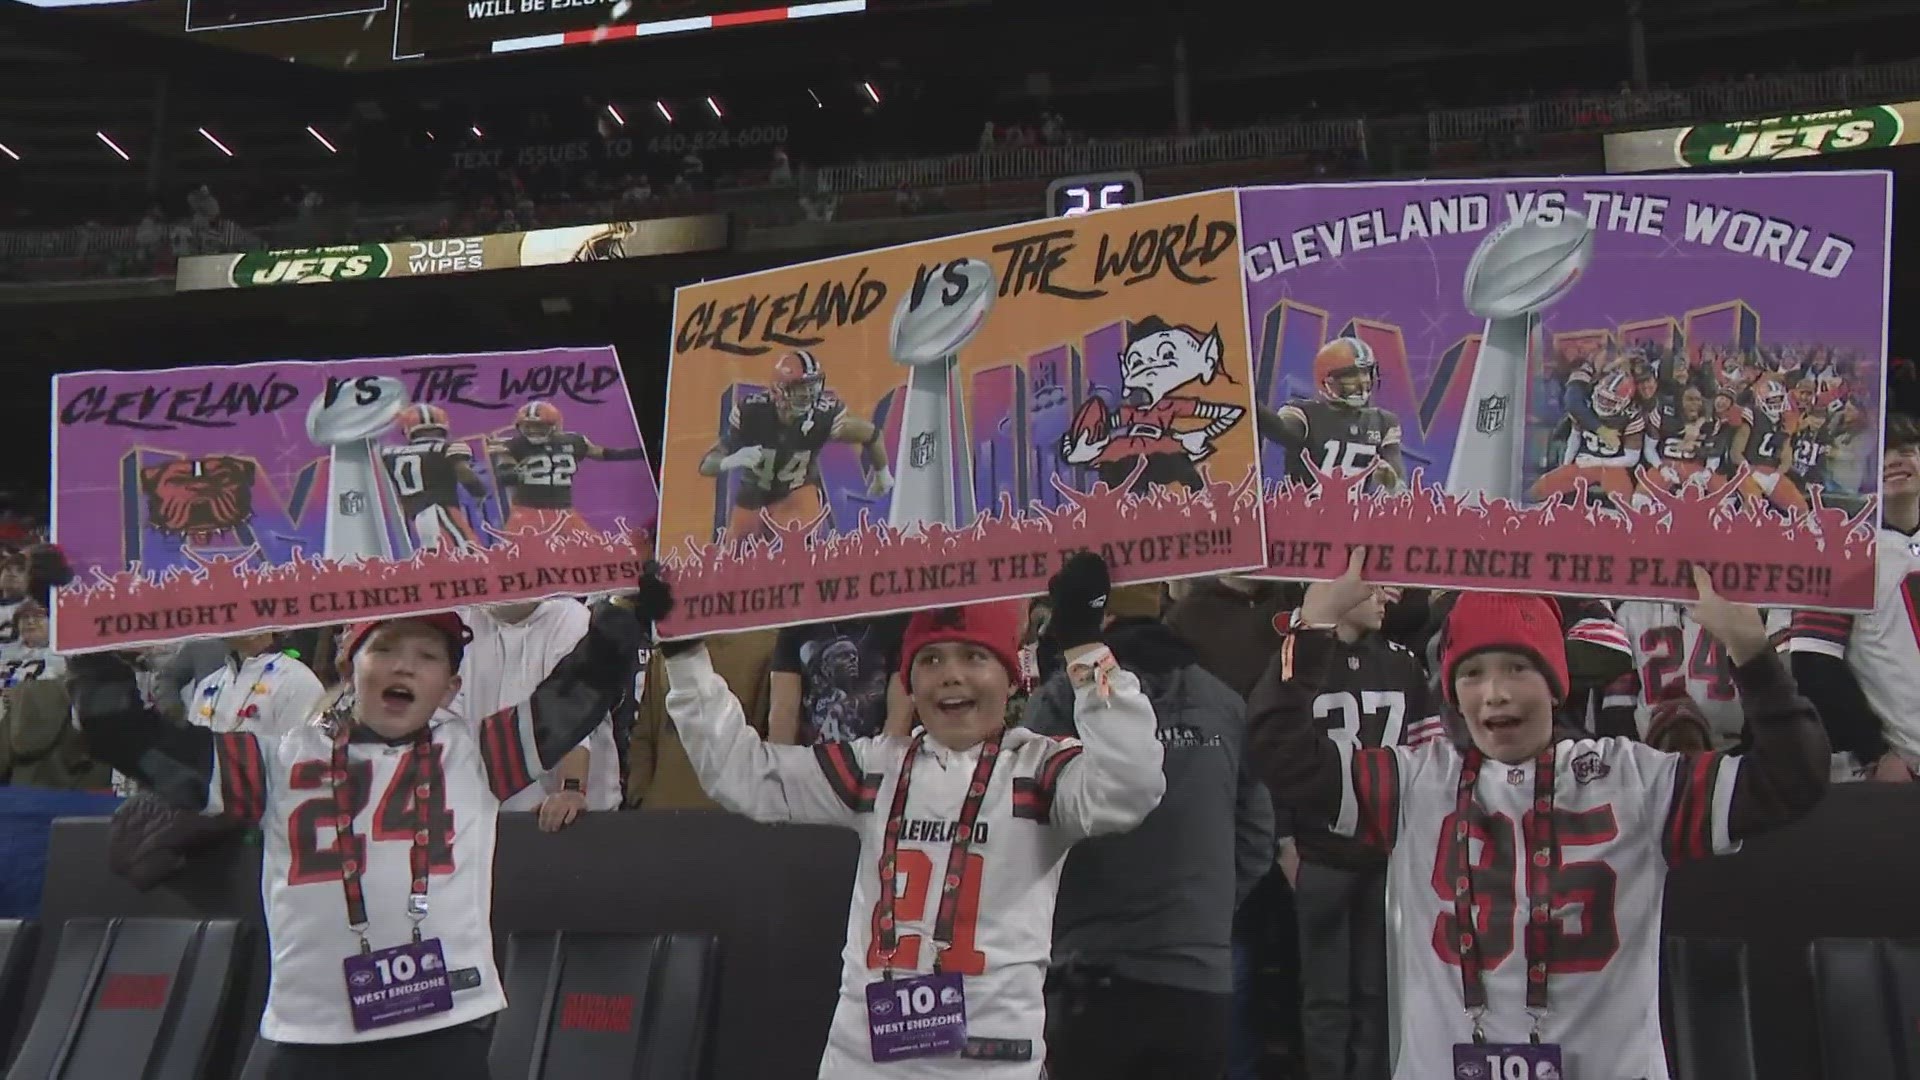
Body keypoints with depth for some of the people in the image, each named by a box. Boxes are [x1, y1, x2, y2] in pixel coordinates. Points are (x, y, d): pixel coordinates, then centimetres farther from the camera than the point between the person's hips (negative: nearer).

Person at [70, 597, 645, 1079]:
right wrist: (95, 652, 2)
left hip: (444, 1034, -1)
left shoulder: (472, 754, 8)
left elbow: (587, 686, 5)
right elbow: (138, 743, 9)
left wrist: (626, 601, 0)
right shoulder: (284, 761, 9)